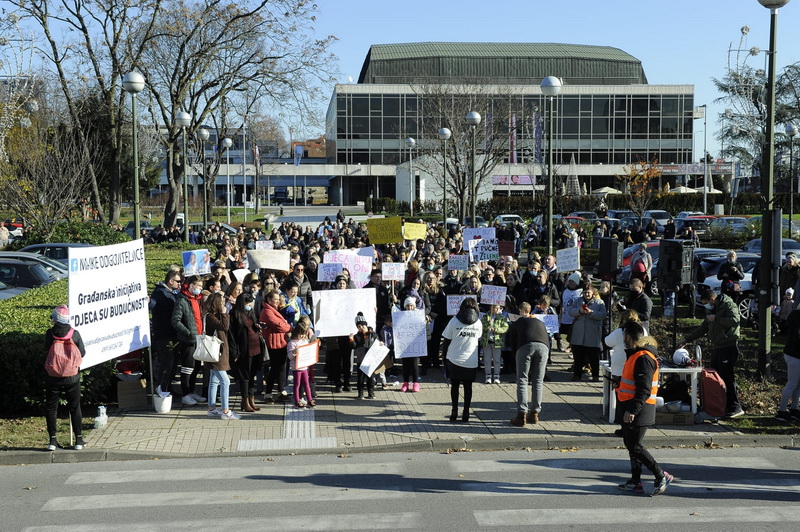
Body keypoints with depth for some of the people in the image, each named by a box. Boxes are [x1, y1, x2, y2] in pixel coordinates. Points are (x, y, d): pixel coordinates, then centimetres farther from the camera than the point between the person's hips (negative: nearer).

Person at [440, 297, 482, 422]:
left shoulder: (454, 321, -7)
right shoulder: (478, 323, 0)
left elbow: (446, 340, -4)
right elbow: (479, 338, 10)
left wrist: (444, 355, 7)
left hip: (454, 360, -1)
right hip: (472, 361, 1)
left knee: (454, 385, 10)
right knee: (468, 386, 9)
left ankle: (454, 411, 5)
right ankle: (466, 412, 8)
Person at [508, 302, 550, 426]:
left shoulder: (516, 324, 31)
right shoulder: (540, 323, 37)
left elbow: (513, 345, 27)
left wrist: (516, 354, 41)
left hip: (525, 346, -2)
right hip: (543, 347, 2)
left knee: (522, 380, 2)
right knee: (538, 382, 12)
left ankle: (522, 415, -6)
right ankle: (535, 414, 14)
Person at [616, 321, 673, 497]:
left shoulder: (643, 358, -19)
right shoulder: (635, 355, 15)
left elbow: (644, 390, -25)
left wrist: (633, 410, -29)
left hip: (639, 409, -10)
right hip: (630, 408, 10)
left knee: (634, 446, -7)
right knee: (631, 445, 13)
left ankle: (662, 476, 0)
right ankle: (635, 482, 19)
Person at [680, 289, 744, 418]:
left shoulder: (729, 306, -10)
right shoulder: (712, 310, 18)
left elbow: (735, 321, -28)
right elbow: (703, 328, 26)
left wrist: (716, 318, -22)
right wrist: (687, 339, 22)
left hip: (729, 348, -10)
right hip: (717, 348, 10)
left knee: (727, 378, -10)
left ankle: (735, 408, -4)